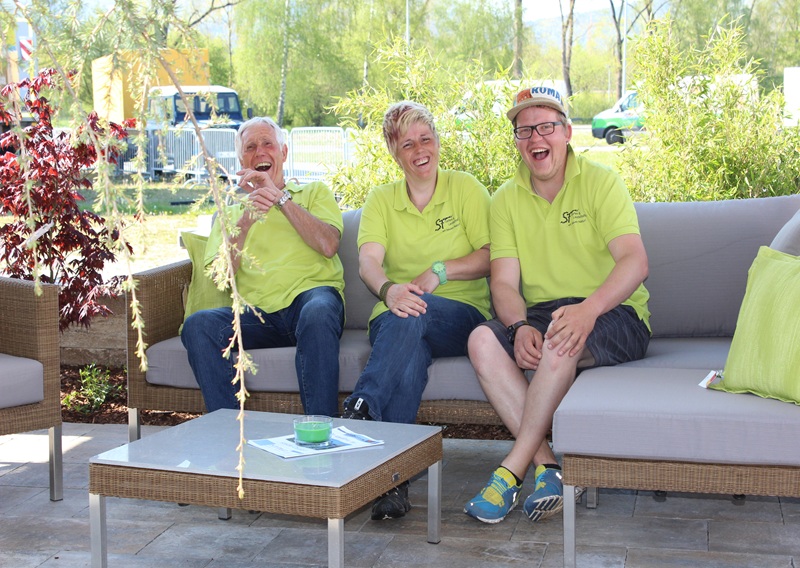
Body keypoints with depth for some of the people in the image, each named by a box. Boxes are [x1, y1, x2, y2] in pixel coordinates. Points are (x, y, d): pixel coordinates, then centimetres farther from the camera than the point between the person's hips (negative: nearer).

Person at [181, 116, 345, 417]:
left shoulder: (314, 192, 20)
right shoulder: (231, 210, 24)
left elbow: (328, 245, -2)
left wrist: (280, 198, -4)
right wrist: (246, 220, -7)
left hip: (310, 293, -2)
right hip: (256, 311, 2)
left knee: (317, 313, -38)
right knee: (197, 325, -27)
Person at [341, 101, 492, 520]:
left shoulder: (465, 189, 11)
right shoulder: (381, 200, 15)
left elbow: (490, 258, 3)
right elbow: (367, 261, -3)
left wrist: (439, 271, -14)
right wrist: (388, 290, -28)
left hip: (460, 315, -1)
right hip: (395, 319, 1)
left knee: (412, 317, -38)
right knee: (412, 351, -37)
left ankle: (359, 413, -47)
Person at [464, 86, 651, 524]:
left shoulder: (600, 183, -2)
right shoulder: (506, 200, 9)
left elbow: (635, 261, -15)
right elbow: (504, 283, 1)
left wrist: (588, 309, -34)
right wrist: (520, 327, -23)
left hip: (614, 315, -4)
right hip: (539, 314, 4)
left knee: (561, 339, -37)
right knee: (482, 340, -26)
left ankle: (511, 471, -27)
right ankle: (546, 465, -26)